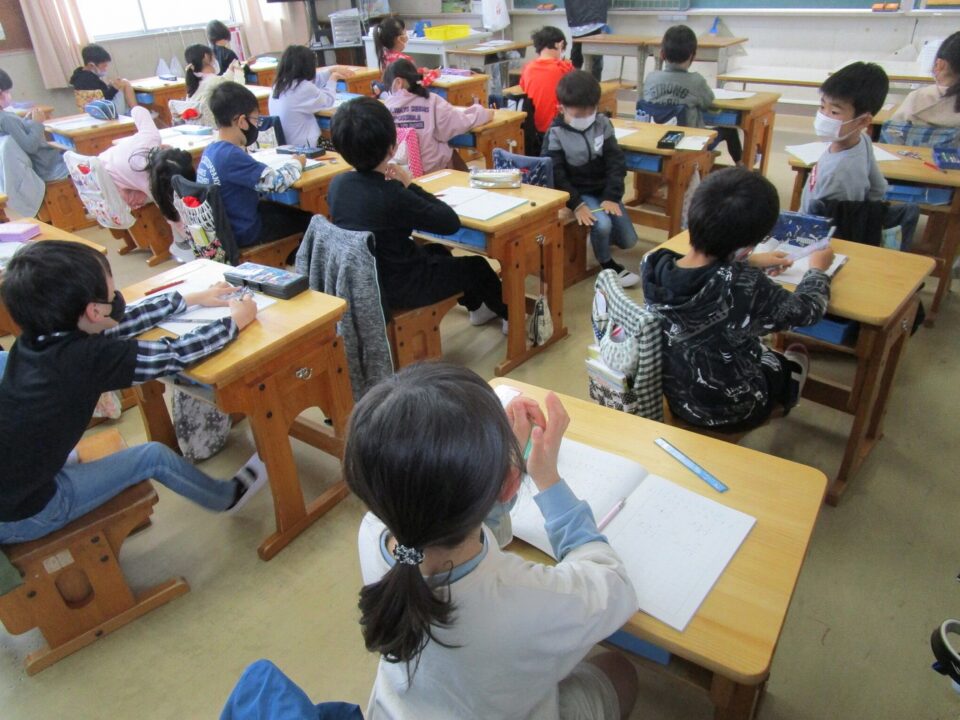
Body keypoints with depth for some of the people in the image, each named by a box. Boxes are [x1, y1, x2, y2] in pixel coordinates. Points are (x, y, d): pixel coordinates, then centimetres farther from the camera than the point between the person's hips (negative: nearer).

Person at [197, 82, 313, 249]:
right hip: (241, 231, -9)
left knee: (291, 211, 25)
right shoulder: (231, 155, -29)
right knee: (308, 220, 6)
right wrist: (295, 164, -6)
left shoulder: (211, 149, 0)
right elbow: (276, 182, -26)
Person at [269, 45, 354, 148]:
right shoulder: (303, 88, -20)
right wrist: (333, 79, 16)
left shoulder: (279, 83, 5)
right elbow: (328, 100, -2)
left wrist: (332, 70, 29)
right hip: (301, 148, -9)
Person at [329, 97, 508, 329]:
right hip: (399, 288, -7)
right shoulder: (392, 196, -32)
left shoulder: (337, 184, -10)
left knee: (437, 251, 32)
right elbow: (451, 222, -21)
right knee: (477, 266, 16)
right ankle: (510, 315, 43)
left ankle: (476, 306, 53)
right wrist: (410, 185, -14)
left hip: (361, 279, 8)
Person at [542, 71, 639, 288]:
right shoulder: (555, 134, -12)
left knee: (628, 241, 0)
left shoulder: (602, 124, -2)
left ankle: (599, 238, 32)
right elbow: (556, 176, -13)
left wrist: (612, 196, -16)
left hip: (605, 190, 4)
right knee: (602, 225, -30)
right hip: (580, 193, -4)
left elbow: (616, 162, -3)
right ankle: (607, 265, -1)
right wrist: (576, 204, -24)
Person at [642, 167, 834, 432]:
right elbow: (808, 309, -15)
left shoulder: (653, 264, -22)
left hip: (672, 395, 4)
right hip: (729, 412, -4)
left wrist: (748, 263, 12)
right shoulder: (743, 287, -37)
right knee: (794, 360, 28)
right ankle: (783, 404, 59)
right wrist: (817, 268, 5)